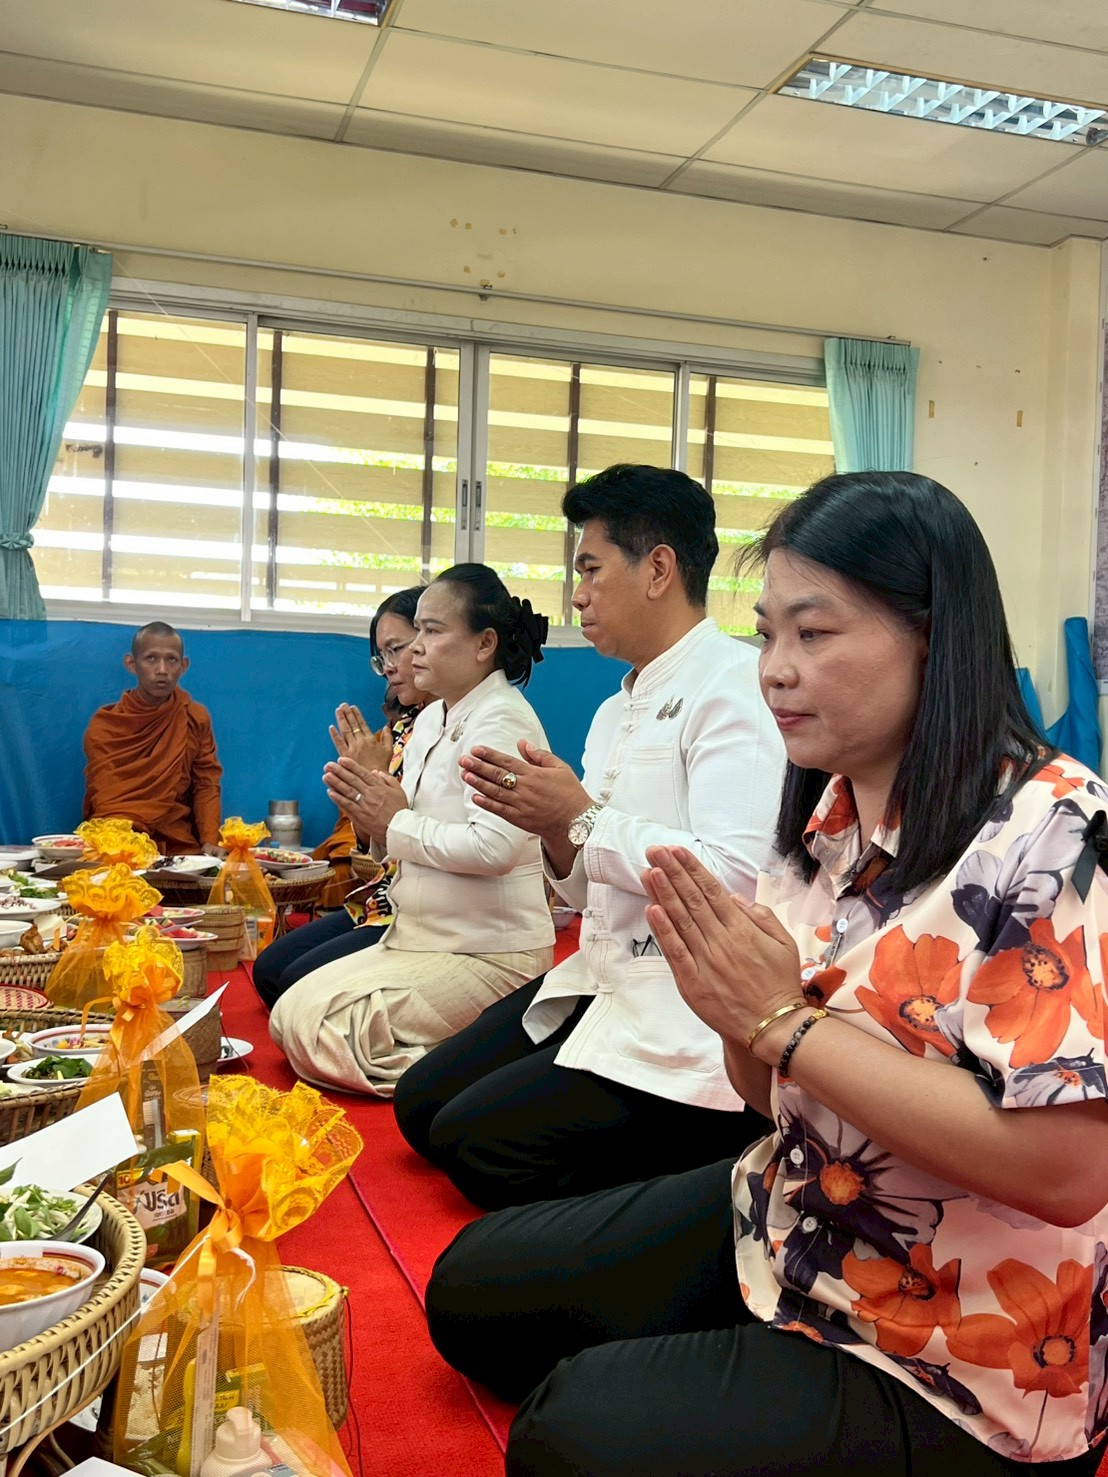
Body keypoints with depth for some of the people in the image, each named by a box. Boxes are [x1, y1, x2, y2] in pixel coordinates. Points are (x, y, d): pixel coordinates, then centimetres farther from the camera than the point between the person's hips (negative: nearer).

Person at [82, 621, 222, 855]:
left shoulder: (196, 718, 4)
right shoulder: (104, 726, -3)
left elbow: (206, 785, 5)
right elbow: (105, 801, -7)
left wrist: (210, 842, -12)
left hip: (178, 845, 2)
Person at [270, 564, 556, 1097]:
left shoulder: (501, 721, -17)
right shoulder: (430, 720, 13)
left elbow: (494, 846, -29)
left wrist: (396, 824, -16)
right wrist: (373, 813, -4)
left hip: (488, 951, -10)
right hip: (421, 936, 10)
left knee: (316, 1026, -16)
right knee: (289, 1014, 8)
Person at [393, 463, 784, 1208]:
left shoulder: (737, 685, -13)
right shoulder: (616, 712, 14)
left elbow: (734, 878, -24)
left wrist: (581, 818, -16)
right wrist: (553, 825, -3)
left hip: (691, 1014, -9)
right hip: (607, 980, 9)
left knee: (476, 1143, -14)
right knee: (423, 1103, 8)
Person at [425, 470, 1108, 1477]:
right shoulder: (828, 816, 1)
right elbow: (774, 1089, 7)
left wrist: (783, 1018, -25)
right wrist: (735, 1007, -17)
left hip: (958, 1359, -7)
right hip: (788, 1226, 8)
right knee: (472, 1289, 9)